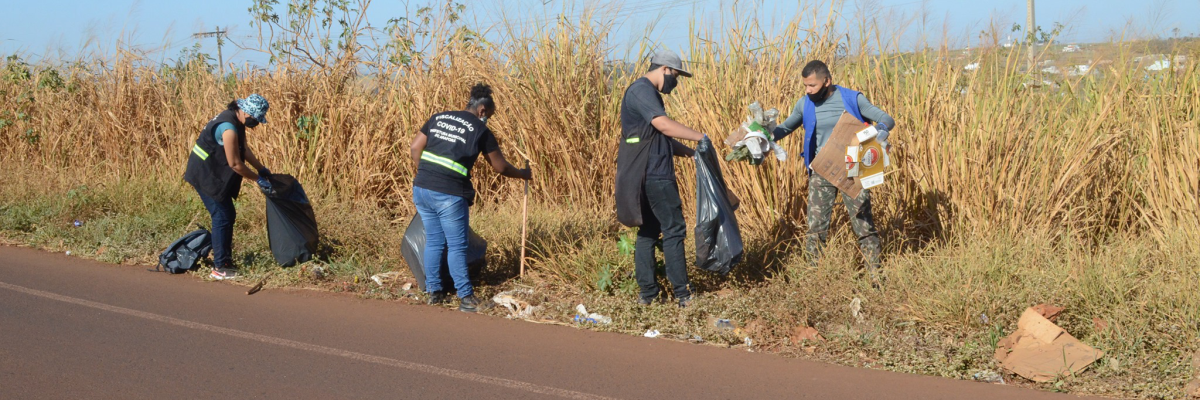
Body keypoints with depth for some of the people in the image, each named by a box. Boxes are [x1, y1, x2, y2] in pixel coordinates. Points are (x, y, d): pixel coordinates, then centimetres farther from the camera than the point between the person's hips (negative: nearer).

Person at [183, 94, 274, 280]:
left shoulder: (236, 120, 4)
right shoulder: (229, 128, -27)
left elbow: (244, 148, 17)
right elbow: (235, 164, -23)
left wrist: (261, 169, 12)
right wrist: (258, 179, -14)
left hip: (214, 173, 10)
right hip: (205, 174, -10)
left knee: (228, 215, 13)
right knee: (222, 217, -8)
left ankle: (226, 261, 21)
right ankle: (219, 268, -5)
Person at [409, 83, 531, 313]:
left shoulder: (438, 118, 13)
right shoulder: (481, 131, 0)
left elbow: (414, 149, 10)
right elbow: (500, 167, 7)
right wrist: (523, 174, 24)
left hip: (421, 189, 5)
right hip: (449, 195, -5)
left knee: (434, 241, 16)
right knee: (457, 246, 4)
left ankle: (434, 292, 21)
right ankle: (466, 298, 6)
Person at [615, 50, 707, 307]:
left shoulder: (647, 93, 21)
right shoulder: (641, 90, -12)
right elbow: (663, 124, -26)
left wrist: (688, 151, 16)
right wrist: (699, 137, -19)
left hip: (646, 176, 10)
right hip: (655, 175, -10)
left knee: (648, 231, 11)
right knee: (673, 230, -5)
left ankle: (647, 292, 12)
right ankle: (681, 293, -2)